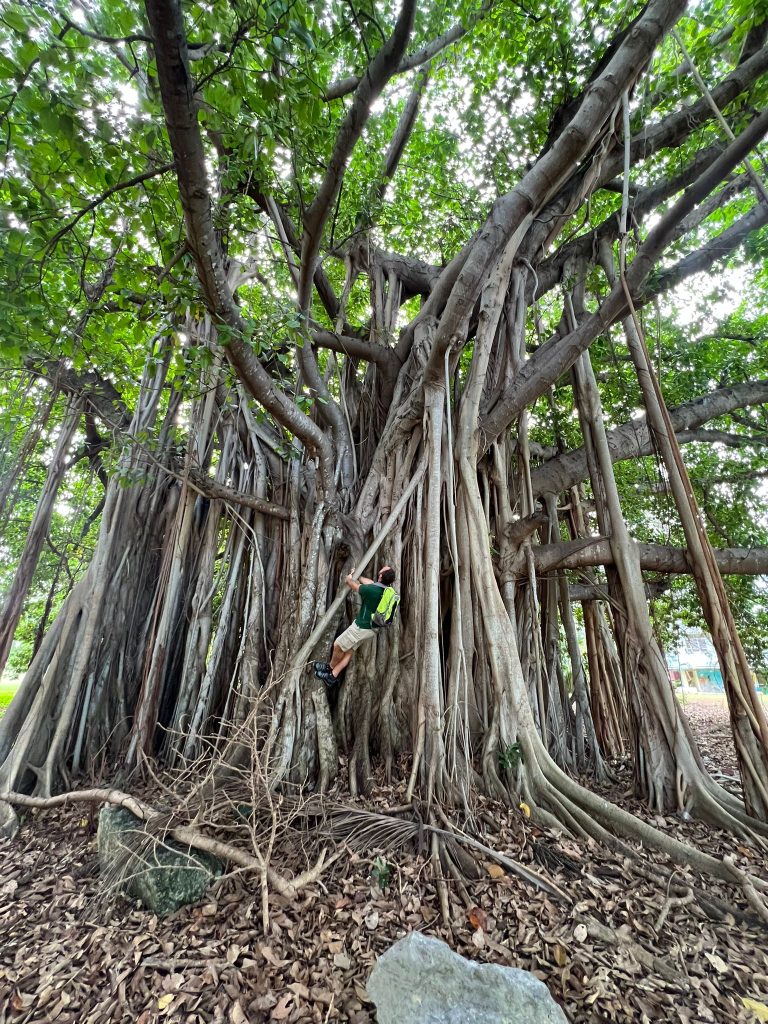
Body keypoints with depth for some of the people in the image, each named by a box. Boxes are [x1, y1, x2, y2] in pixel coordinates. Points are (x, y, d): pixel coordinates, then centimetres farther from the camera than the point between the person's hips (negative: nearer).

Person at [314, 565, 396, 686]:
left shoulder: (371, 590, -27)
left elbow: (353, 585, -9)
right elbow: (371, 583, 15)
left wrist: (349, 579, 14)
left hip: (362, 627, -8)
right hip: (372, 628, 8)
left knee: (338, 645, 14)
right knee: (349, 650, 18)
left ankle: (330, 667, 36)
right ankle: (332, 676, 28)